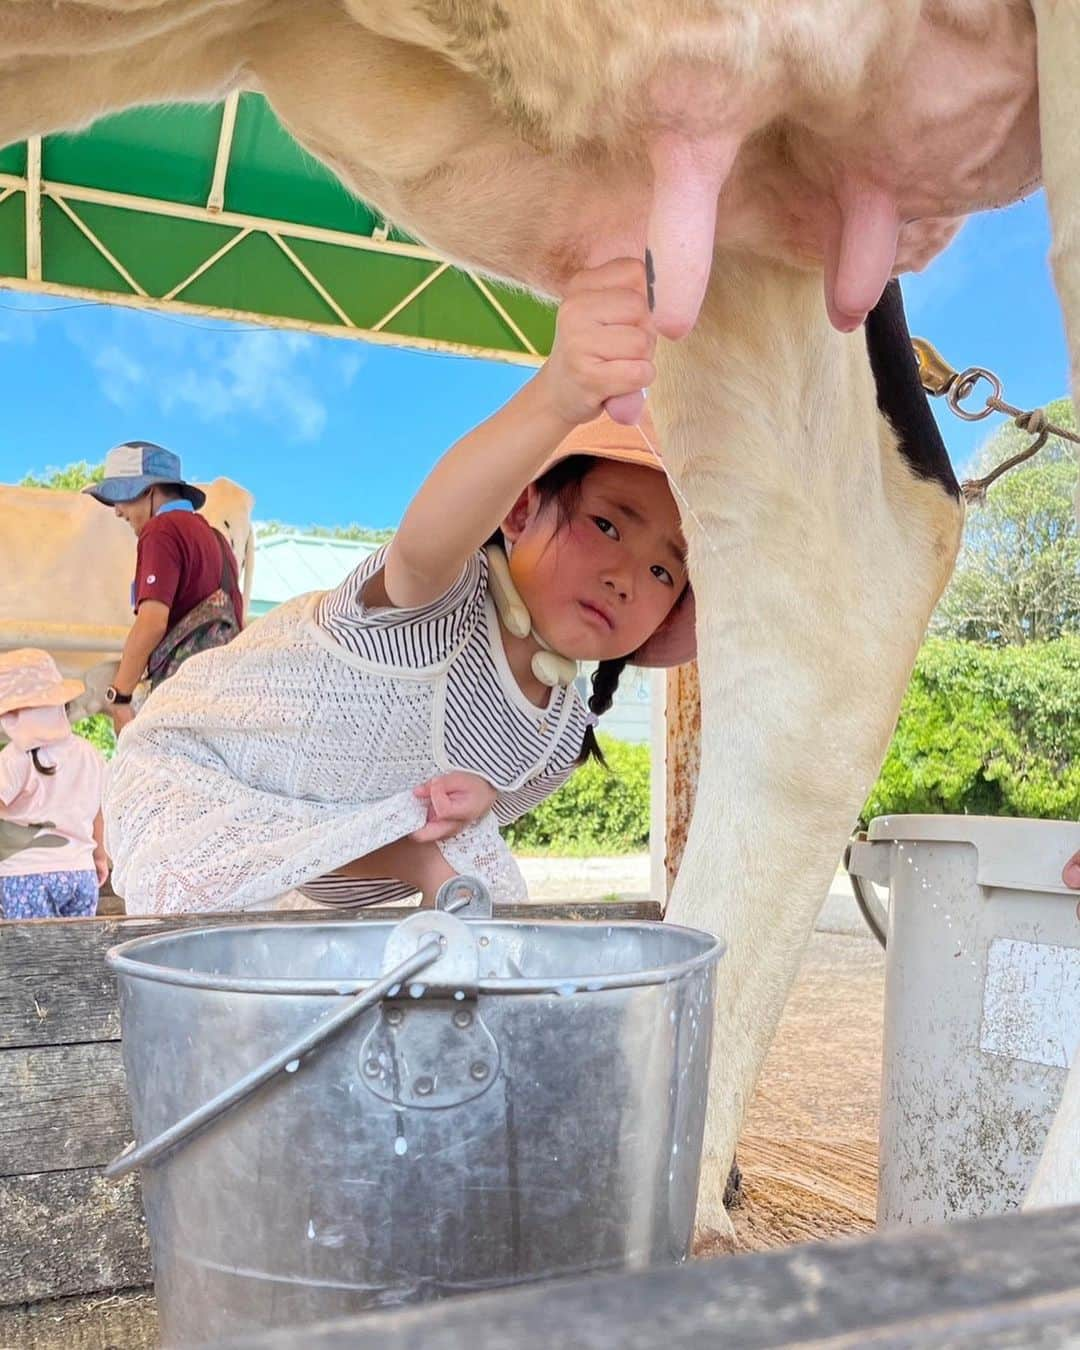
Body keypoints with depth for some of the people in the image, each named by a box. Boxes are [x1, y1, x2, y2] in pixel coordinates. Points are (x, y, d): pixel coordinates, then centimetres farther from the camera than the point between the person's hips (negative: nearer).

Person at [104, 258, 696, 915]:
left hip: (342, 817, 6)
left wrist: (475, 797, -21)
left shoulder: (563, 736, -12)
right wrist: (555, 397, -81)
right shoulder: (450, 591, -35)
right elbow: (428, 540, -61)